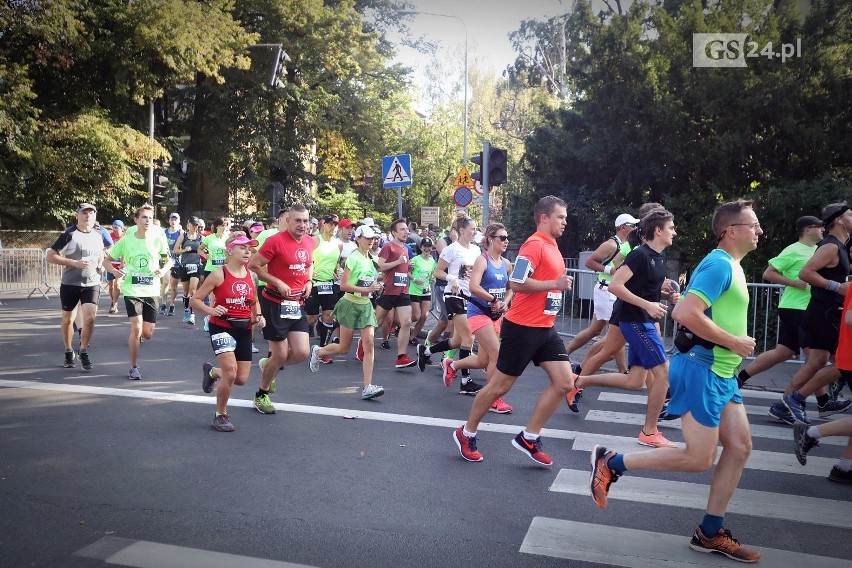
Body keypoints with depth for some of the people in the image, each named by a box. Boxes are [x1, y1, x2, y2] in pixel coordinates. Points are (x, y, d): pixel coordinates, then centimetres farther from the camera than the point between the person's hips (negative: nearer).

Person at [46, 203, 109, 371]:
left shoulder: (98, 236, 7)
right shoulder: (69, 235, -6)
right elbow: (50, 256, -9)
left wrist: (100, 264, 6)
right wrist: (75, 263, -19)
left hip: (92, 284, 2)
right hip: (70, 284, -2)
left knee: (90, 318, -12)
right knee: (68, 319, 11)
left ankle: (84, 352, 4)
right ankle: (69, 352, 29)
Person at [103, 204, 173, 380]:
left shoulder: (158, 239, -2)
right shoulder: (125, 241, -3)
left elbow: (168, 260, 9)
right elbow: (107, 260, 6)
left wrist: (163, 270, -13)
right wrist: (114, 271, -15)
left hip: (151, 291, 2)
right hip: (132, 290, -2)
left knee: (148, 334, 6)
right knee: (136, 329, -15)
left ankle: (136, 335, 45)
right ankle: (134, 368, 2)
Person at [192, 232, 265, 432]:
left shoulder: (250, 276, 3)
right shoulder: (219, 275, -10)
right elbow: (194, 300, -7)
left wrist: (258, 316, 1)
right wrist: (211, 310, -25)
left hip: (244, 329, 5)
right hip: (222, 328, -5)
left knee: (242, 379, 7)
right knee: (230, 373, -18)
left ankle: (211, 372, 40)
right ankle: (220, 415, 7)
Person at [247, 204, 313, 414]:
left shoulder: (309, 242, 7)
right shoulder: (275, 241, -14)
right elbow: (253, 265, -13)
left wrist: (308, 282, 7)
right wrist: (277, 282, -18)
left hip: (297, 304, 6)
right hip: (275, 303, -6)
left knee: (302, 353, -1)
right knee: (281, 355, -1)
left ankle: (268, 365, 30)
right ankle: (261, 395, 24)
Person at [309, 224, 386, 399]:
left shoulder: (370, 259, 10)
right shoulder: (353, 257, -12)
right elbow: (343, 285, -18)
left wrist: (375, 286, 8)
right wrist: (366, 289, -22)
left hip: (366, 305, 6)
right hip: (350, 304, -6)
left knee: (369, 344, -7)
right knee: (344, 348, 4)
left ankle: (367, 387, -8)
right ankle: (317, 352, 34)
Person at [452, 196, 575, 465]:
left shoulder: (552, 246, 14)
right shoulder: (534, 245, -15)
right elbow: (516, 283, -23)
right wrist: (555, 284, -22)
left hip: (545, 328, 9)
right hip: (522, 328, -9)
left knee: (565, 382, 1)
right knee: (499, 385, 2)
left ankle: (529, 438, 11)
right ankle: (466, 434, 21)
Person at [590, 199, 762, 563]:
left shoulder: (731, 266, 16)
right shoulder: (719, 264, -16)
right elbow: (686, 313, -28)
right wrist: (733, 342, -19)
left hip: (721, 372, 10)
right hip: (701, 368, -10)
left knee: (740, 446, 9)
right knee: (699, 458, -7)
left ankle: (710, 533, 18)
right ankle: (610, 463, 4)